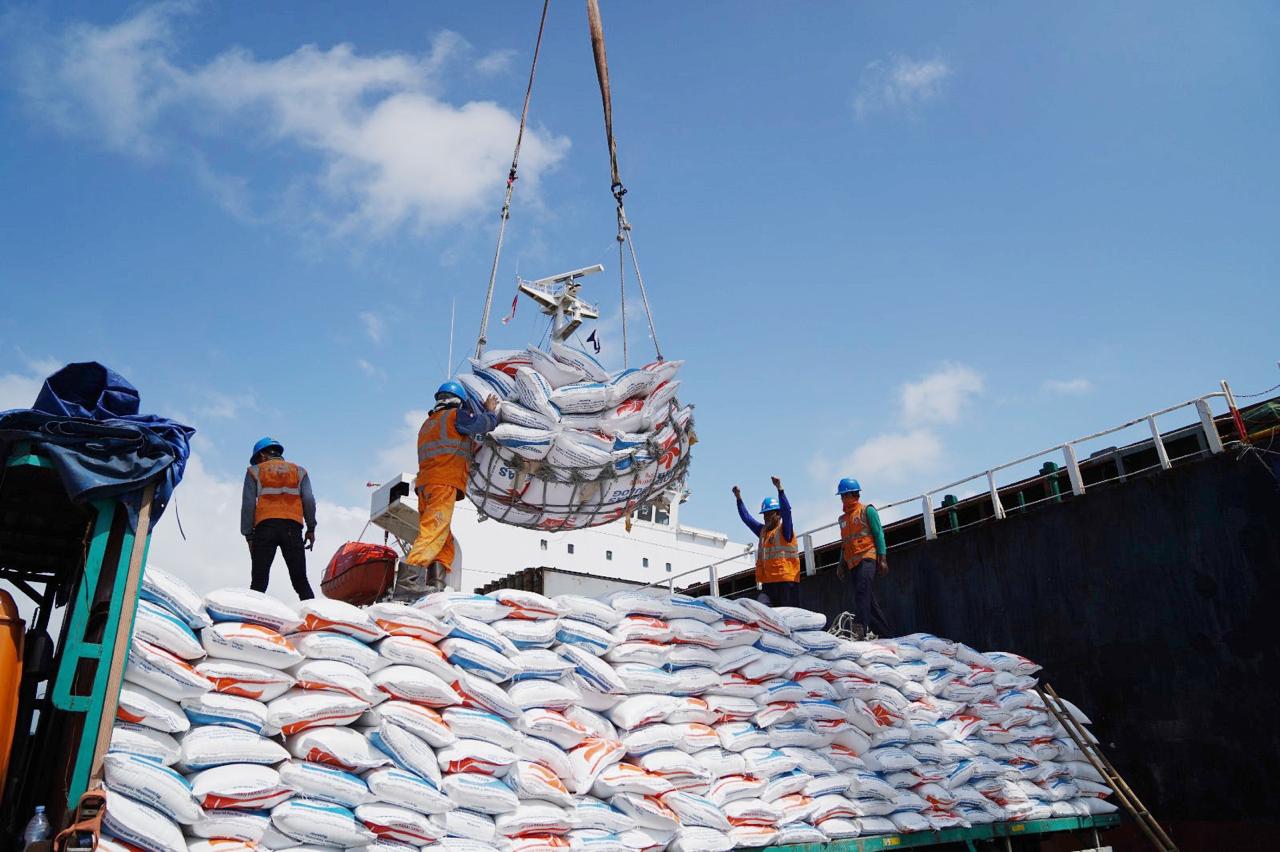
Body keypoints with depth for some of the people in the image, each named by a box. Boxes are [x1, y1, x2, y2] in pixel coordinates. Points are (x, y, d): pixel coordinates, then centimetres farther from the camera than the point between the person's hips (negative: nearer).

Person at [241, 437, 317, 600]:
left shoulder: (255, 471, 17)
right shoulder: (299, 471, 21)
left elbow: (248, 504, 7)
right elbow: (309, 501, 8)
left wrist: (248, 534, 6)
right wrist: (311, 529, 9)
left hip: (265, 527, -1)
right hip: (292, 527, 1)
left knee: (259, 581, -2)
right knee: (300, 580, -1)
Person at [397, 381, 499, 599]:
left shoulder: (428, 423, 29)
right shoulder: (455, 415, 5)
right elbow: (485, 424, -1)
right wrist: (490, 410, 19)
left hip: (425, 483, 8)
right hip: (444, 483, -8)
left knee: (446, 543, 5)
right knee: (434, 533, -19)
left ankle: (434, 585, -10)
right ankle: (408, 581, -32)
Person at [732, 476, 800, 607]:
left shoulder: (784, 530, 0)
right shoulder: (763, 531, 20)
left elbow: (786, 510, -16)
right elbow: (746, 518, 23)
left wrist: (780, 489, -26)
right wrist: (738, 499, 16)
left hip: (786, 581, -6)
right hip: (768, 582, 6)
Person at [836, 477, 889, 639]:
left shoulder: (867, 510, 3)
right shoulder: (843, 518, 21)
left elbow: (878, 533, -3)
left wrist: (882, 558, -11)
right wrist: (841, 564, 16)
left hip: (867, 557, -7)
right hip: (852, 563, 7)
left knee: (862, 591, -22)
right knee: (868, 598, 7)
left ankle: (859, 630, -29)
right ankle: (883, 631, 13)